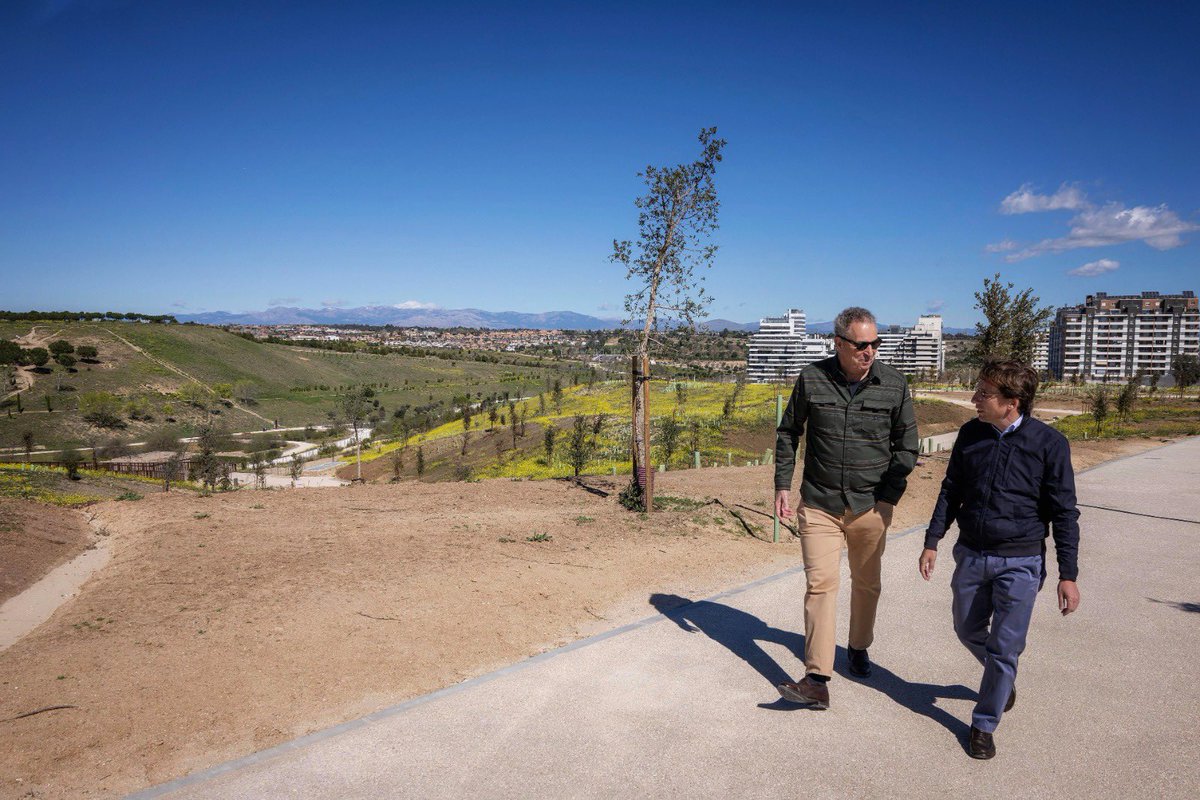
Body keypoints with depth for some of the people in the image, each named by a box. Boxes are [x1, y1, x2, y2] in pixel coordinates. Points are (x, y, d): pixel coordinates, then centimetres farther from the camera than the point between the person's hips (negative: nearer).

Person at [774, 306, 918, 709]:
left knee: (866, 583, 17)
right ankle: (817, 680, -6)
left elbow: (907, 445, 4)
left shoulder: (893, 384, -5)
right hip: (818, 504, -1)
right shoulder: (812, 379, -5)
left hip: (871, 506, 1)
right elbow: (788, 433, 6)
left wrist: (889, 498, -2)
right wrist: (782, 485, 1)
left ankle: (859, 647, 41)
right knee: (820, 584, -7)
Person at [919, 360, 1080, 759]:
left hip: (1020, 562, -4)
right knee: (968, 630, 17)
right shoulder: (970, 434, -2)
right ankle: (1002, 677, 47)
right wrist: (932, 541, 6)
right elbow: (951, 490, 9)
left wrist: (1068, 574, -9)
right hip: (971, 554, 4)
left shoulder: (1049, 443, -13)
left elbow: (1064, 512, -8)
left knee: (1005, 648, 1)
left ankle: (984, 724, 19)